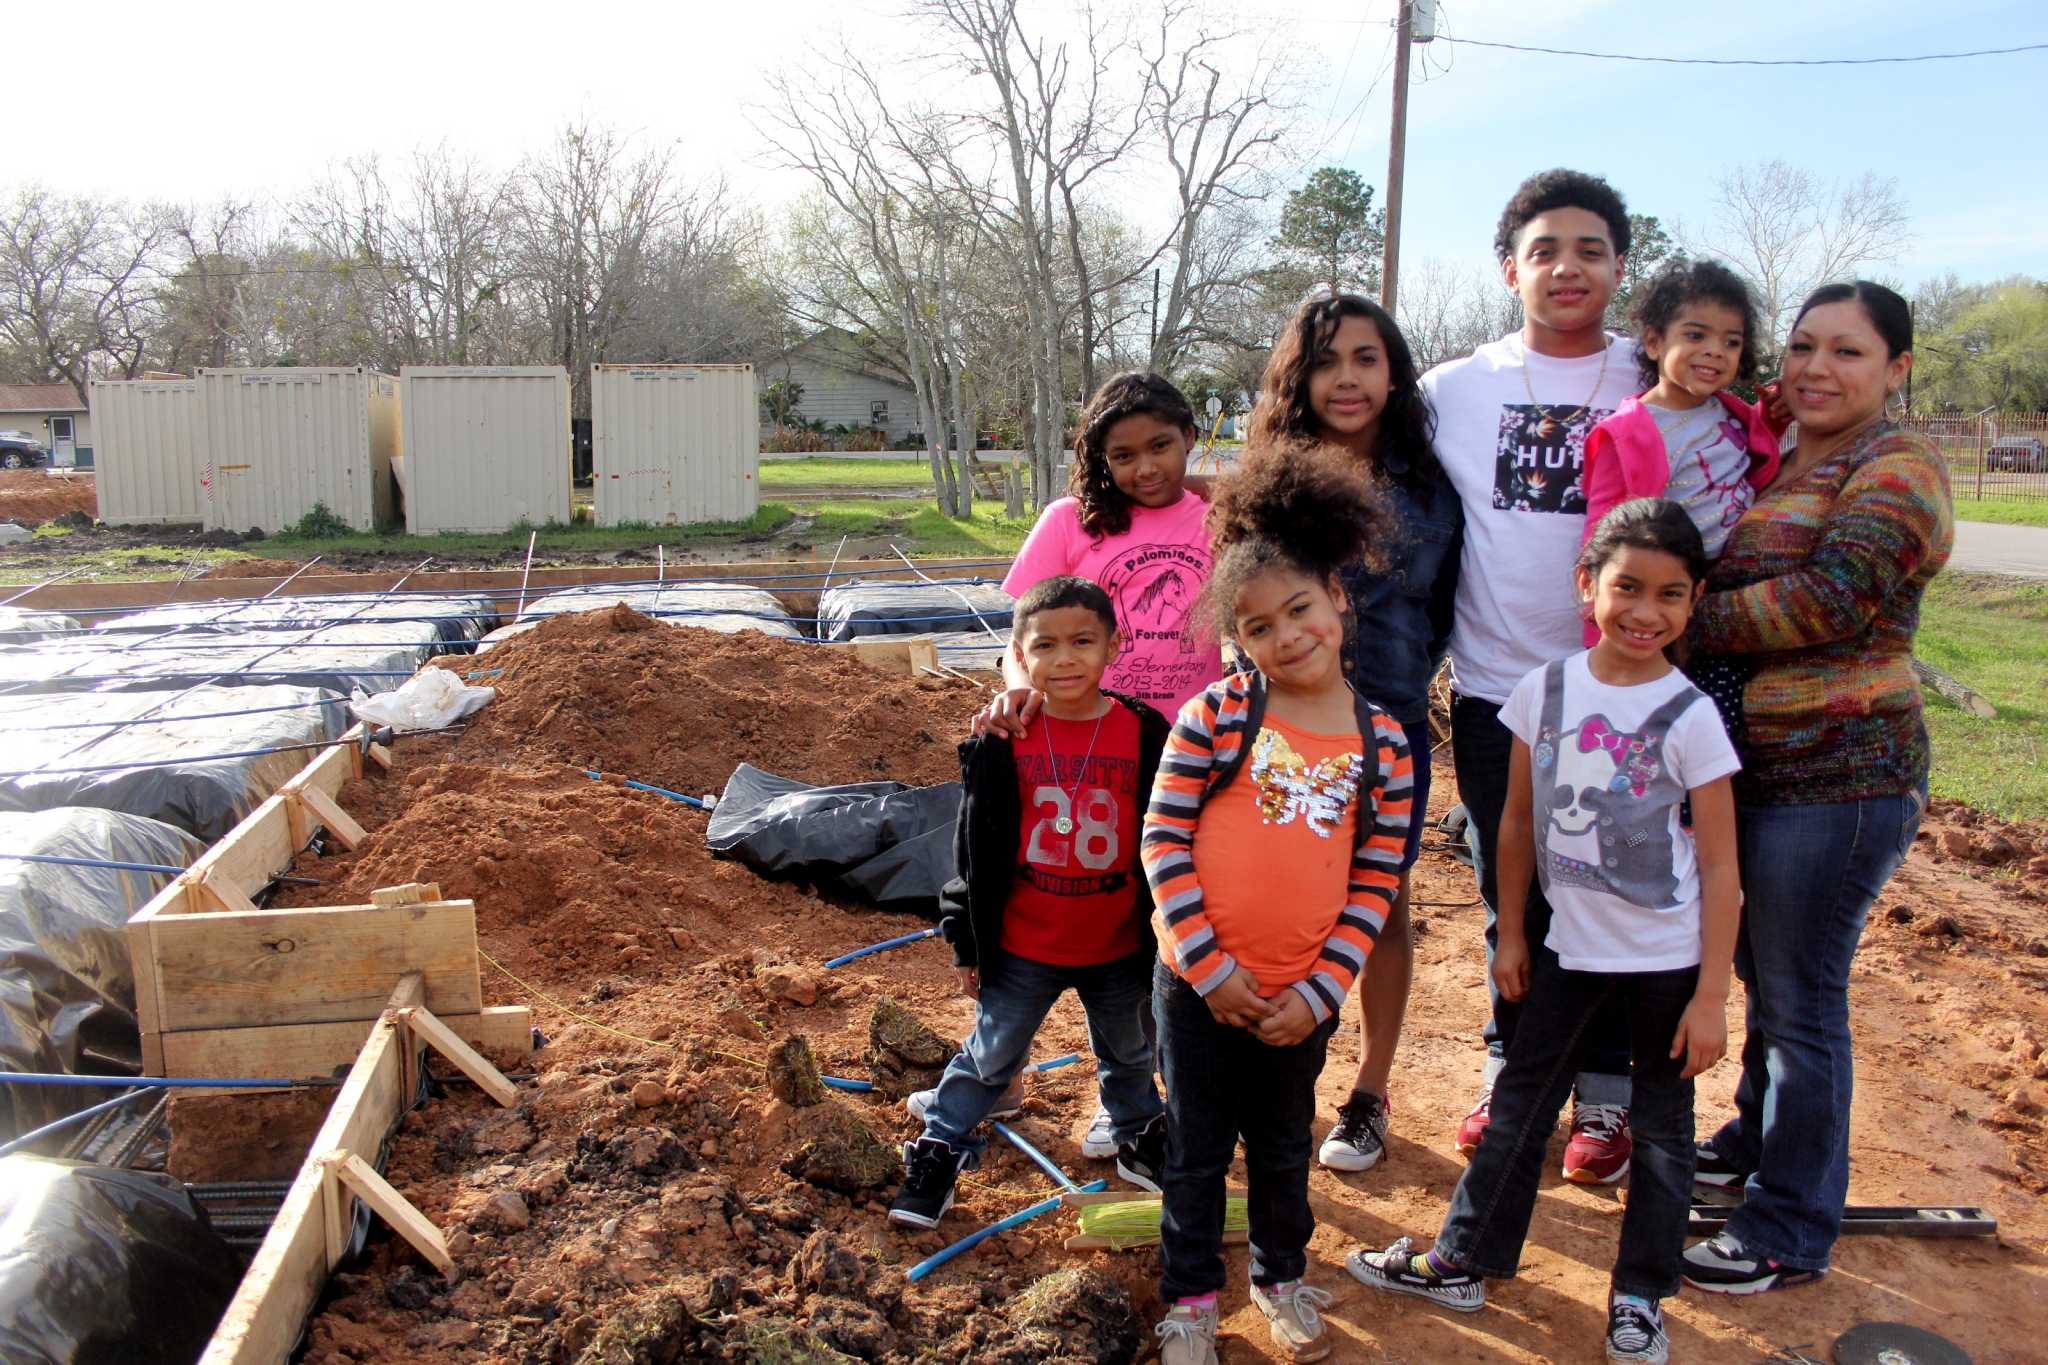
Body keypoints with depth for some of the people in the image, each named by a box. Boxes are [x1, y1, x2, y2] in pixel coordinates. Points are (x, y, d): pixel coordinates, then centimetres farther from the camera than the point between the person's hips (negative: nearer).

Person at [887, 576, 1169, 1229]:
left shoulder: (1145, 734, -11)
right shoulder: (1003, 741, -12)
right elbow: (975, 848, -4)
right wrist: (968, 944, -1)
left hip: (1119, 949, 1)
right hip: (1021, 949, -1)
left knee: (1129, 1056, 23)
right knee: (990, 1057, 14)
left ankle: (1140, 1140, 48)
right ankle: (939, 1150, 34)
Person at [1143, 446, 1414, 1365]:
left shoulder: (1383, 745, -5)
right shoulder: (1216, 717, -12)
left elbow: (1375, 883, -1)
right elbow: (1162, 842, -11)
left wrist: (1320, 991, -6)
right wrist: (1210, 967, -13)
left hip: (1300, 998, 2)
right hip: (1199, 986, -2)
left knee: (1284, 1146, 22)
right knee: (1197, 1150, 14)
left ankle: (1282, 1277, 46)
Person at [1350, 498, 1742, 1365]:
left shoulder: (1689, 717, -14)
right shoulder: (1545, 692, -5)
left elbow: (1721, 871, -10)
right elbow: (1519, 821, 5)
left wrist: (1711, 996, -11)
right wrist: (1510, 935, 8)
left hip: (1667, 959, -3)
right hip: (1572, 945, 3)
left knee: (1660, 1129, 11)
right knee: (1519, 1105, 14)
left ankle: (1641, 1295, 30)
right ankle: (1463, 1262, 29)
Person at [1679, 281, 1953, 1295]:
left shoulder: (1897, 470, -10)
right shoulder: (1775, 465, 15)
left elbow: (1828, 597, -23)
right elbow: (1710, 582, 24)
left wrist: (1684, 623, -16)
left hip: (1838, 776, -8)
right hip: (1748, 768, 8)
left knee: (1800, 999, 0)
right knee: (1761, 975, 21)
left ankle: (1791, 1231, 14)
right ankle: (1756, 1141, 40)